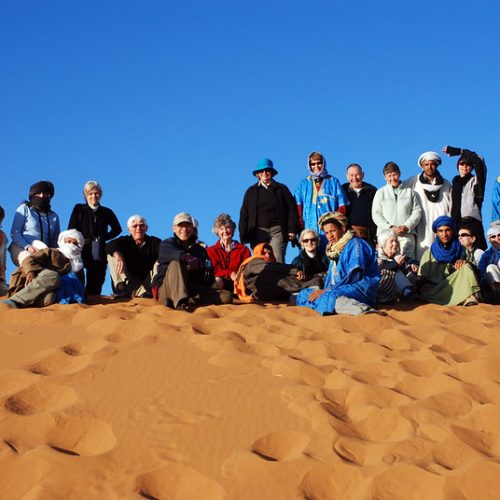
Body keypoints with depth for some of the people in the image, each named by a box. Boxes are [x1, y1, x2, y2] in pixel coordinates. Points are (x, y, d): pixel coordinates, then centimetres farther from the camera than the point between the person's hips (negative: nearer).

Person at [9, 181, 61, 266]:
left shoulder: (54, 217, 23)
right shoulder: (24, 209, 12)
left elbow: (55, 242, 20)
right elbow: (14, 233, 3)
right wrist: (27, 247, -16)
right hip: (22, 249, -3)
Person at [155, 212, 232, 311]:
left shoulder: (200, 250, 18)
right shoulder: (167, 244, 8)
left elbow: (209, 280, 8)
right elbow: (173, 254, -20)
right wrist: (187, 258, -41)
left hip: (191, 291, 3)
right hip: (167, 291, -3)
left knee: (227, 296, -17)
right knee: (175, 263, -30)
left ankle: (189, 301, -37)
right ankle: (180, 302, -48)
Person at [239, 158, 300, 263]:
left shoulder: (281, 189, 13)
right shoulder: (251, 191, 18)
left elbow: (292, 209, 8)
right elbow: (244, 214, 14)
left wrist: (292, 230, -2)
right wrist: (244, 235, 4)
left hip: (277, 230, -2)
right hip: (258, 231, 2)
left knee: (278, 261, -15)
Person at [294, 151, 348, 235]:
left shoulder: (333, 181, 14)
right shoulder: (303, 184, 17)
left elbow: (342, 206, 9)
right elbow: (298, 206, 9)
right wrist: (301, 225, -4)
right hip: (310, 228, 1)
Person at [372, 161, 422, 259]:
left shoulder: (409, 191, 15)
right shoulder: (380, 193, 13)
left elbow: (417, 212, 10)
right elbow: (376, 214, 6)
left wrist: (406, 227, -7)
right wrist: (391, 228, -7)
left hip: (406, 234, 0)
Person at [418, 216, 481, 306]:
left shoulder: (459, 250, 17)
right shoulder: (429, 253, 15)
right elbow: (421, 279, 9)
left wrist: (463, 262, -11)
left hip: (455, 288, 1)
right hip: (434, 291, -1)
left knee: (465, 267, -22)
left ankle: (470, 298, -41)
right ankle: (466, 298, -44)